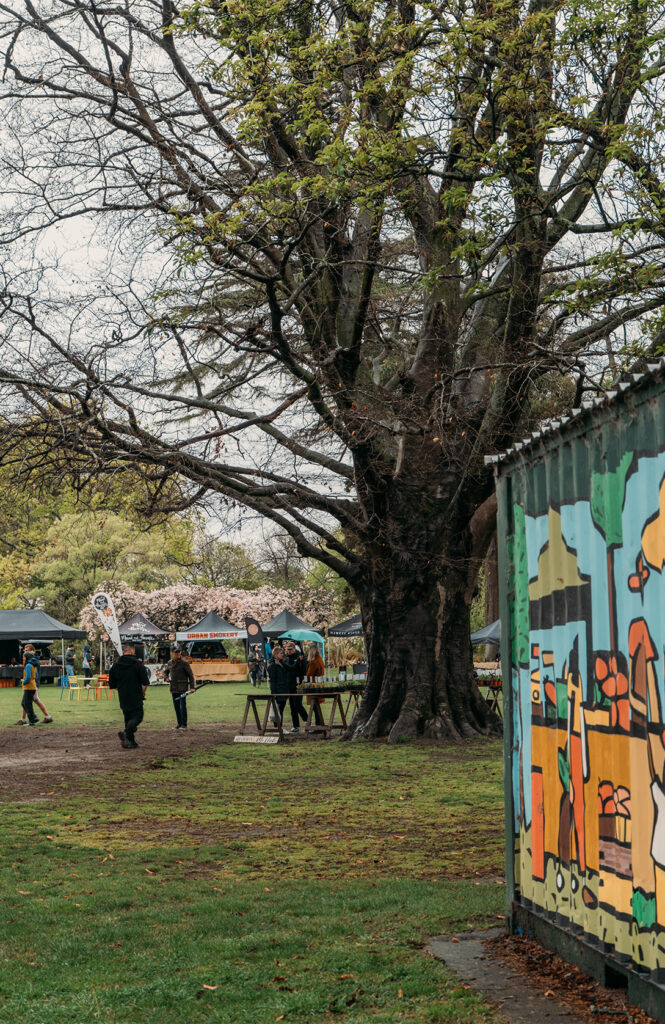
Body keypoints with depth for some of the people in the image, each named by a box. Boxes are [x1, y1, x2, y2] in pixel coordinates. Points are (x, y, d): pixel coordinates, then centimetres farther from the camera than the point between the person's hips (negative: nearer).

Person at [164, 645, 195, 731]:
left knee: (182, 706, -9)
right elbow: (165, 671, 25)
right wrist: (166, 677, 2)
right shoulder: (170, 663, 8)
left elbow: (190, 675, -5)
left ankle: (184, 724, -3)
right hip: (173, 688, 6)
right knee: (176, 706, 9)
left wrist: (192, 687, -11)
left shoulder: (184, 663, -7)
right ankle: (179, 723, 19)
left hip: (182, 687, -5)